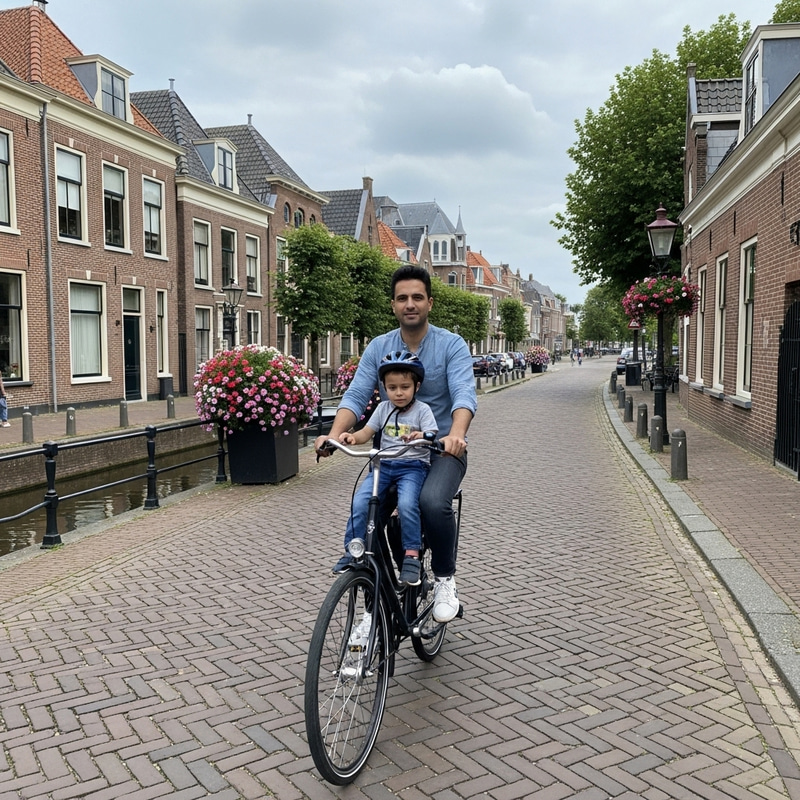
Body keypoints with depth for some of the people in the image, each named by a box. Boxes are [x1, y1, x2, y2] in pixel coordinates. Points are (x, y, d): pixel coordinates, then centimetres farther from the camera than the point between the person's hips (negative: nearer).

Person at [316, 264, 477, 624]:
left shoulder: (452, 345, -7)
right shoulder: (378, 347, 1)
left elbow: (464, 394, -22)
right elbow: (355, 395, -9)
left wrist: (456, 433, -44)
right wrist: (334, 435, -28)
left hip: (442, 449, -3)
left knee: (433, 501, -32)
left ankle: (445, 580, -6)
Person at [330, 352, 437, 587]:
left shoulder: (422, 410, -2)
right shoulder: (383, 408, 9)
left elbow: (432, 438, -12)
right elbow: (366, 433, 5)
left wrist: (422, 437, -36)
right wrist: (351, 437, -18)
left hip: (413, 466, -3)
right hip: (384, 464, 4)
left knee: (406, 504, -30)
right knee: (360, 502, -19)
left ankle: (411, 556, -17)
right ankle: (352, 551, -6)